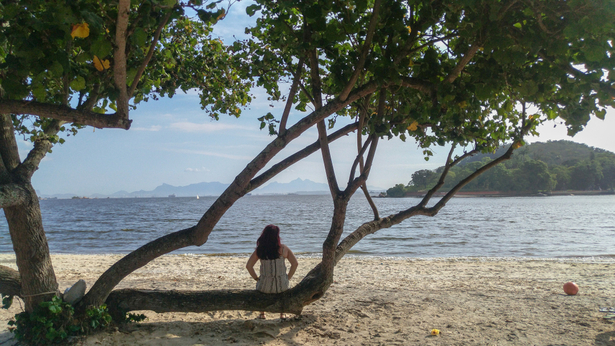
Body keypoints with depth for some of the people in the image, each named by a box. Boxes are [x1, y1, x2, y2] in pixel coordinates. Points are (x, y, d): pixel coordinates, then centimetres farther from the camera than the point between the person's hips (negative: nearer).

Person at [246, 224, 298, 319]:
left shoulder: (259, 250, -6)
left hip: (265, 287, 0)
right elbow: (295, 264, -4)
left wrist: (256, 278, 8)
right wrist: (288, 277, 7)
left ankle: (262, 314, 43)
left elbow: (249, 266, -4)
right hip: (282, 286, 0)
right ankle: (282, 314, 41)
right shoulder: (283, 248, -9)